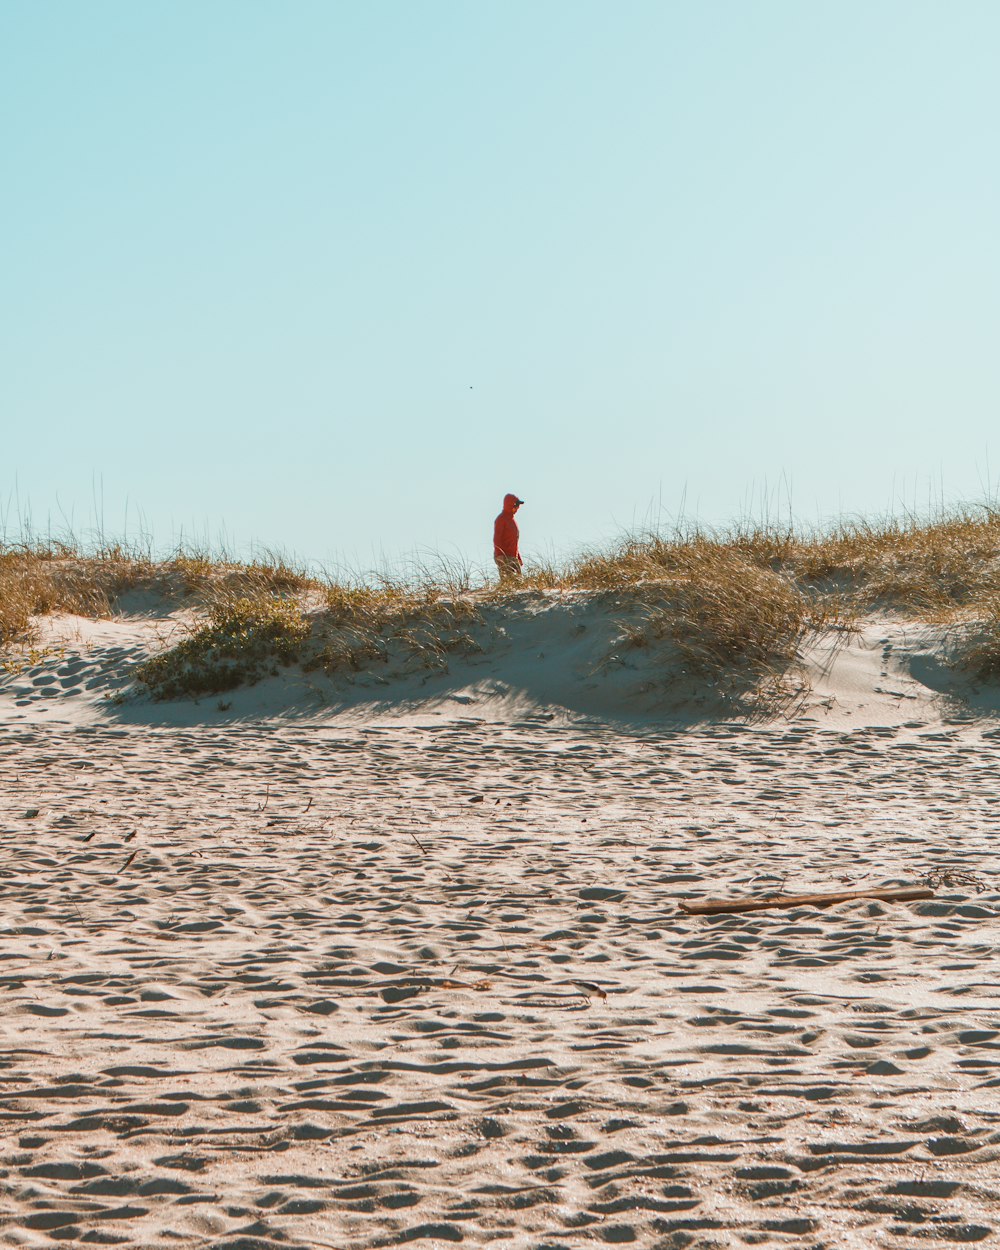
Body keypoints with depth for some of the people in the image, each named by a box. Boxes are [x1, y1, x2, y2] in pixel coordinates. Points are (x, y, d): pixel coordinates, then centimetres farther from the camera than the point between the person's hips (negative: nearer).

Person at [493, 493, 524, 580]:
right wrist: (500, 556, -25)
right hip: (504, 557, -8)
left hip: (513, 558, 8)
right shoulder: (500, 519, -6)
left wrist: (519, 558, 22)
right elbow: (497, 539, -14)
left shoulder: (512, 520, 20)